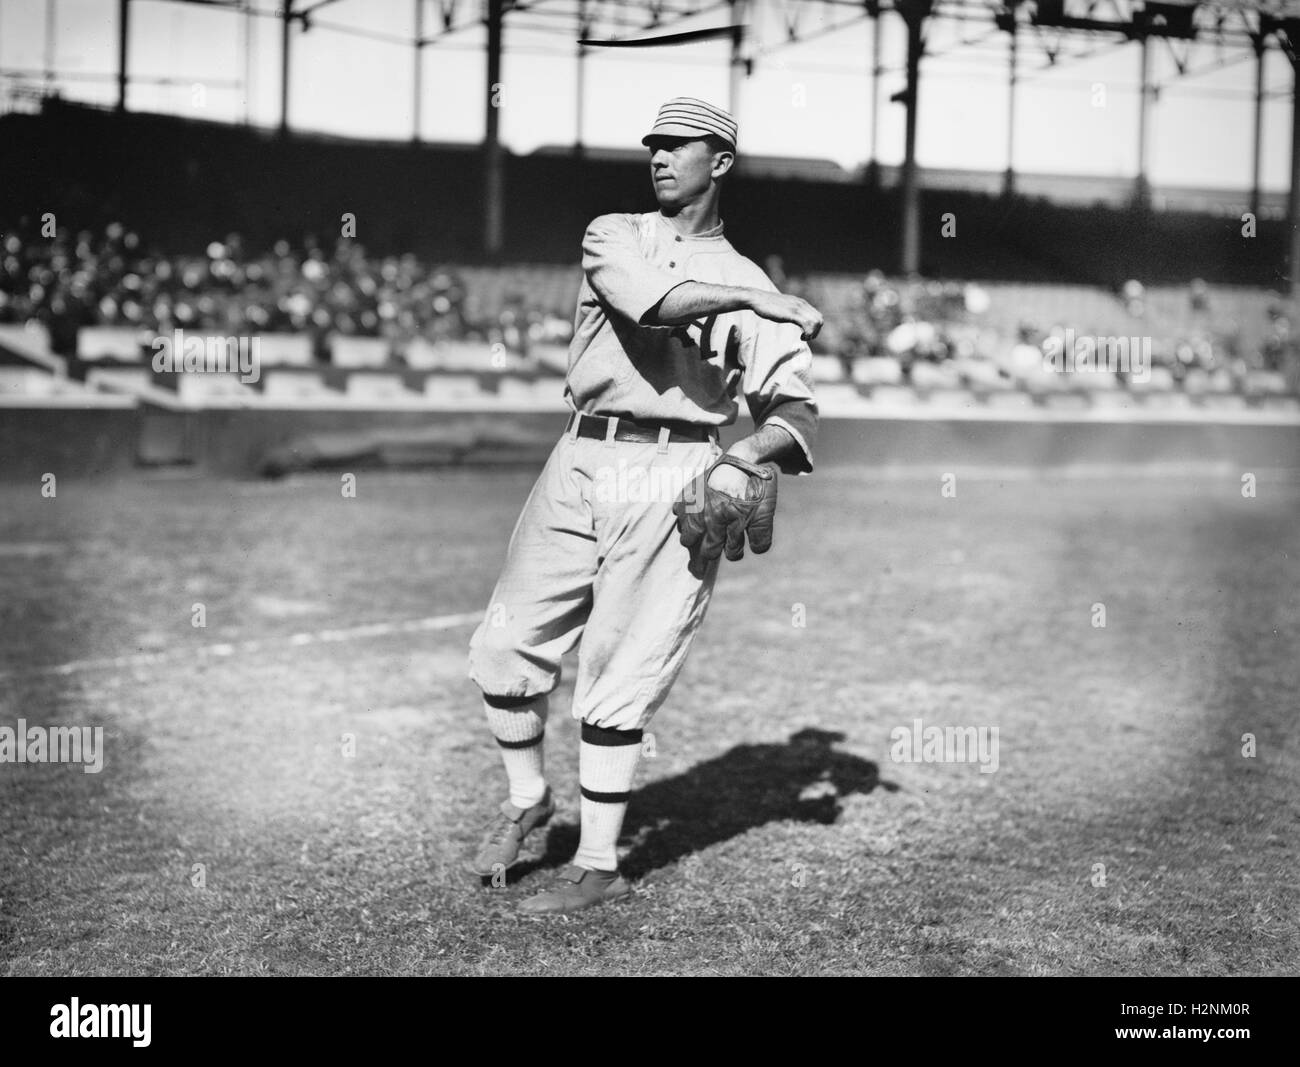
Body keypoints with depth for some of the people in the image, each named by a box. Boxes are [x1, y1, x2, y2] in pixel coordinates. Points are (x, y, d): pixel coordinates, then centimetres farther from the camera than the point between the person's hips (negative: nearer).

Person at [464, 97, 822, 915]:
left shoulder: (748, 284, 10)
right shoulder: (613, 236, 12)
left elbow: (794, 408, -1)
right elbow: (648, 299, -12)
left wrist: (752, 451, -21)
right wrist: (753, 300, -16)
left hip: (673, 479, -3)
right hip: (581, 462, 3)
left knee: (617, 677, -5)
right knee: (504, 646, 4)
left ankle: (599, 866, 5)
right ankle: (528, 800, 27)